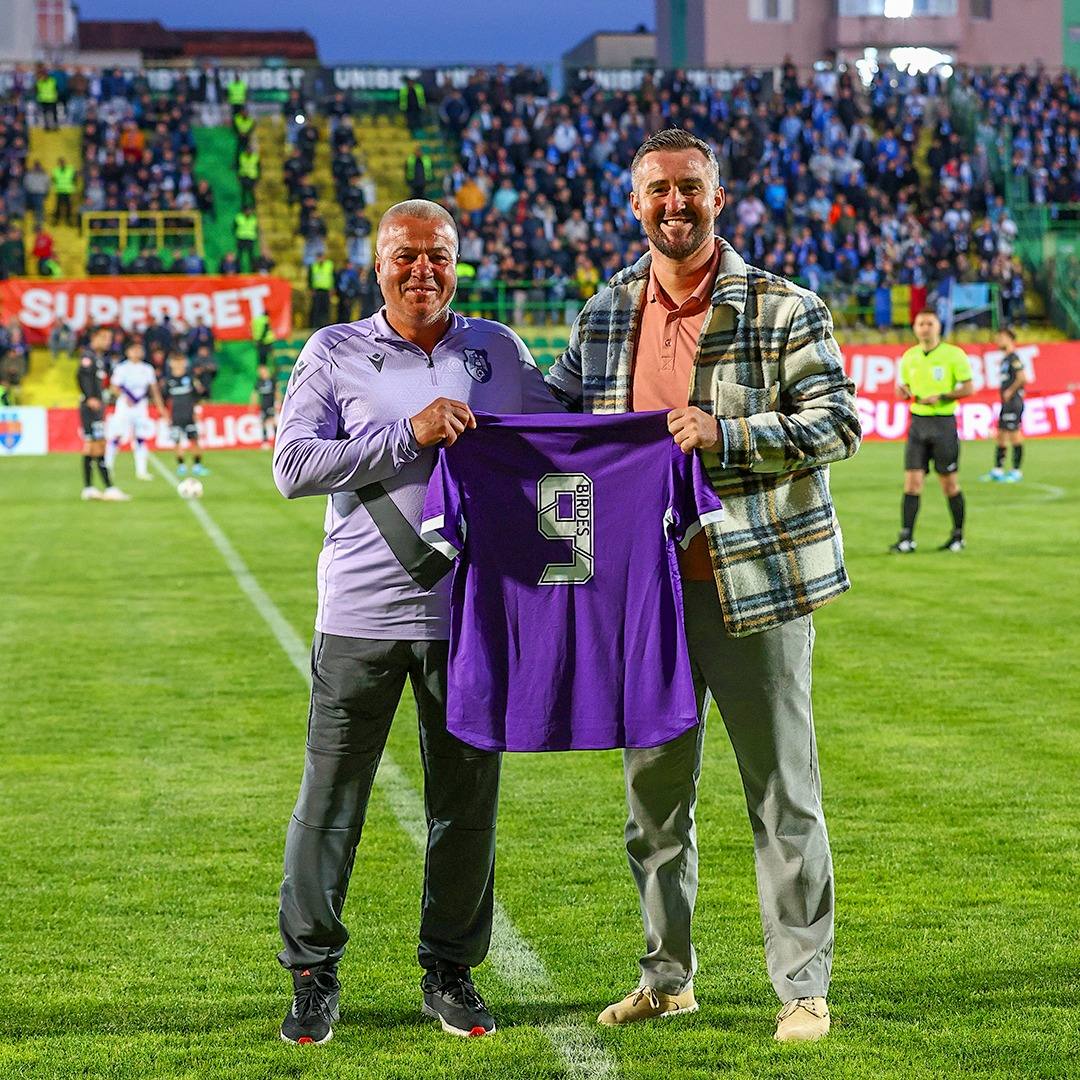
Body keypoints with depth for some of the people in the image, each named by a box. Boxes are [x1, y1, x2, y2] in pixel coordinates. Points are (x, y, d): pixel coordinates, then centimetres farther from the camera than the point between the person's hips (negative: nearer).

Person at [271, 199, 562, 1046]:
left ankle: (451, 972, 21)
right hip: (362, 615, -2)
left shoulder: (498, 350, 11)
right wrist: (408, 435, -15)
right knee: (332, 798, 2)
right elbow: (293, 466, -7)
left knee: (467, 800, 7)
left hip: (469, 614, 2)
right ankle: (314, 975, 15)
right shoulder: (335, 353, 3)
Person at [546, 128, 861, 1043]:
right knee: (654, 788, 13)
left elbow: (837, 425, -9)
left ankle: (804, 987, 11)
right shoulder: (605, 313, 10)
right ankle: (667, 976, 27)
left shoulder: (783, 308, -4)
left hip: (755, 580, -4)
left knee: (783, 794, 2)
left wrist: (726, 434, -21)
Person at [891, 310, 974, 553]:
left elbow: (968, 388, -6)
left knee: (949, 483, 2)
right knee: (912, 481, -4)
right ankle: (906, 538, -5)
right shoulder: (909, 356, 10)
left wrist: (940, 397, -18)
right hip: (917, 421, 4)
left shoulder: (953, 354, -4)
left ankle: (958, 536, 15)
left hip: (944, 422, -4)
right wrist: (904, 392, -4)